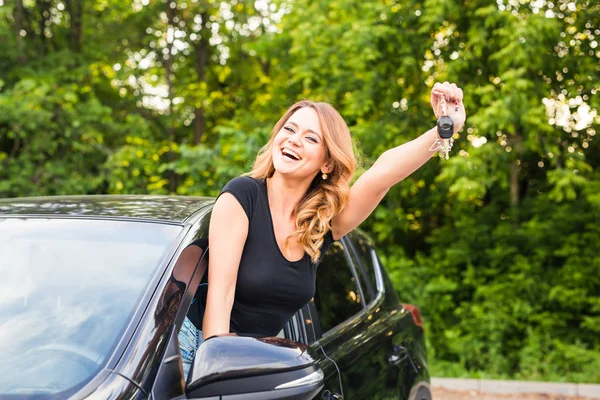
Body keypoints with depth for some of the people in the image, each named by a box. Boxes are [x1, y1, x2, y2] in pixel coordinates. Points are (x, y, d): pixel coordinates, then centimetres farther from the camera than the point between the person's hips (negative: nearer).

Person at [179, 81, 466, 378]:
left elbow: (384, 172, -17)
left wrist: (445, 129, -30)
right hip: (201, 348, -4)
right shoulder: (243, 195, -14)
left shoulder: (325, 221, -2)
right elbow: (220, 292, -19)